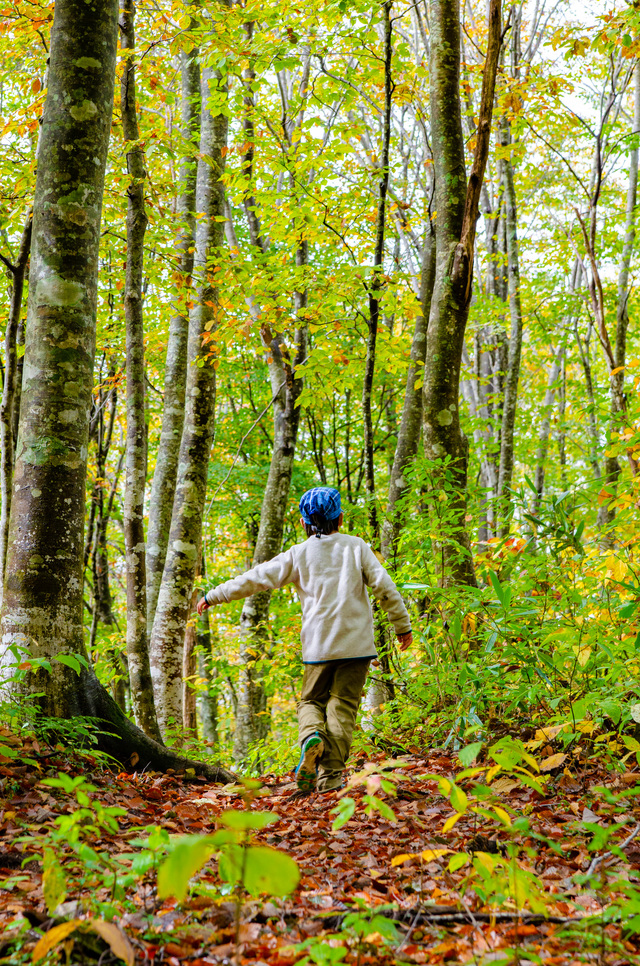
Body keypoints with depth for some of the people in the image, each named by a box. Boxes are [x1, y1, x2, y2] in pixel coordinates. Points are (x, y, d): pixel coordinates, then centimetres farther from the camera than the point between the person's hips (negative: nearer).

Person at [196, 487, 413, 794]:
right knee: (343, 705, 2)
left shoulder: (298, 555, 6)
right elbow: (384, 586, 1)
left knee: (311, 701, 14)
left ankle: (312, 735, -19)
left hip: (318, 644, 0)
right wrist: (403, 625, 9)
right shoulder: (356, 547, 7)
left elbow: (255, 579, 7)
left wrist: (214, 596, 17)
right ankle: (331, 774, -11)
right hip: (356, 642, 0)